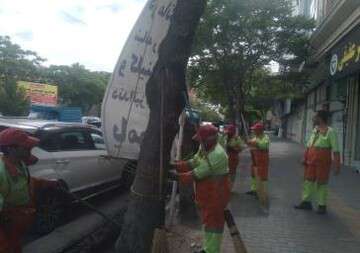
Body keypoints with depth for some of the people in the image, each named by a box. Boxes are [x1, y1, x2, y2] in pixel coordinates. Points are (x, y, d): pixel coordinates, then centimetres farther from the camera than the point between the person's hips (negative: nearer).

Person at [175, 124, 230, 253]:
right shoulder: (204, 149, 3)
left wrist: (178, 177, -24)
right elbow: (192, 163, 6)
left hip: (215, 195, -10)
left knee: (213, 223, 3)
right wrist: (175, 166, -5)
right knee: (207, 220, 22)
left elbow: (197, 173, -29)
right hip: (206, 193, 10)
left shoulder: (217, 154, -28)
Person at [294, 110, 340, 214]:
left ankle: (322, 206, 17)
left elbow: (335, 150, -14)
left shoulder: (330, 131, -11)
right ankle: (306, 202, 22)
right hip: (311, 161, 6)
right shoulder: (315, 130, 10)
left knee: (321, 183, 4)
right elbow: (309, 145, 16)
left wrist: (337, 165, -16)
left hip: (323, 162, -6)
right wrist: (305, 158, 14)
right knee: (308, 181, 10)